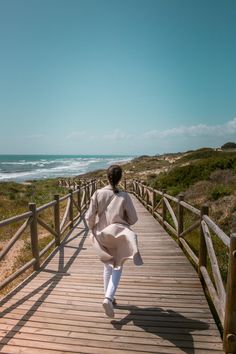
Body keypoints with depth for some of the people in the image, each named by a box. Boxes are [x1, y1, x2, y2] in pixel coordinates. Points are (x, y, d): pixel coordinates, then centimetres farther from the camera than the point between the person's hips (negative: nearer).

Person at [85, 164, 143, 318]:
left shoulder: (98, 193, -10)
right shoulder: (124, 196, -14)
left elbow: (89, 217, -8)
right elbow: (133, 219, -8)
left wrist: (92, 229, 10)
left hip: (102, 235, 3)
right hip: (119, 235, -3)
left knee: (108, 266, 23)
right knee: (118, 267, 13)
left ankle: (109, 298, 34)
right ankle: (108, 298, -4)